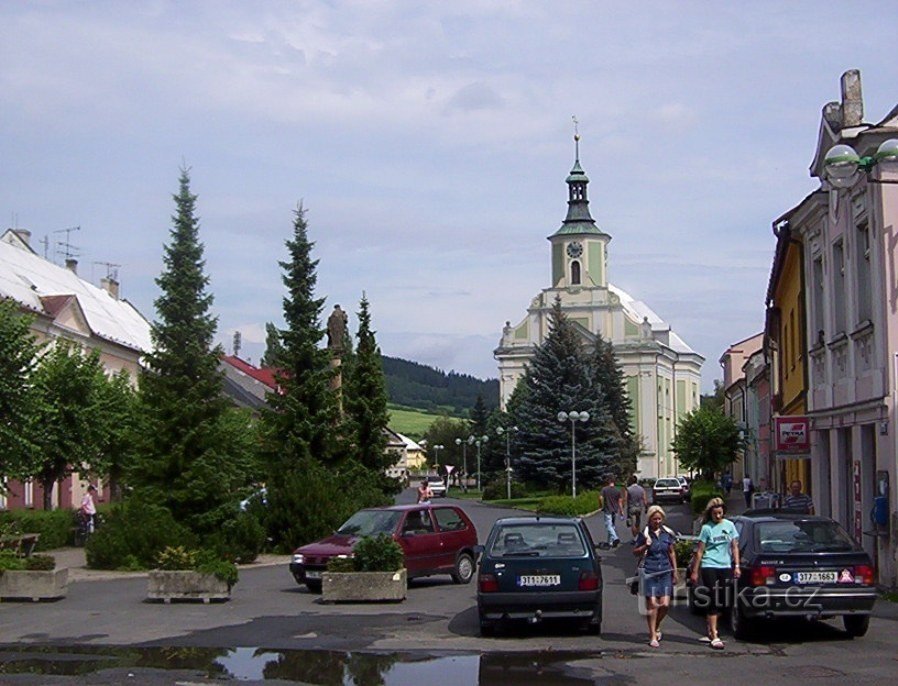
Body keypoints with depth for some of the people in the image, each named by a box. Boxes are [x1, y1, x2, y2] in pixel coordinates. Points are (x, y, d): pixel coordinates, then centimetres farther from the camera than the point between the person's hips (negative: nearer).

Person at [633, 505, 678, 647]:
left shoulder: (667, 533, 7)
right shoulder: (644, 534, -1)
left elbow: (672, 553, 16)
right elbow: (635, 552, 6)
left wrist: (675, 572, 15)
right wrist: (645, 546, -13)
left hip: (665, 572, 3)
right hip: (650, 572, -3)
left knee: (665, 604, -2)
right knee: (652, 604, -5)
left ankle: (656, 627, 26)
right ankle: (653, 636, 6)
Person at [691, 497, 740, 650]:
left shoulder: (729, 525, 7)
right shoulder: (707, 528, -2)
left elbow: (734, 547, 11)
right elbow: (699, 551, 0)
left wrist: (737, 566, 4)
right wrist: (695, 571, -1)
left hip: (725, 567, 3)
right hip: (709, 567, -3)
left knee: (723, 602, 5)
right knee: (713, 601, -6)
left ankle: (711, 627, 28)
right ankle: (714, 637, -4)